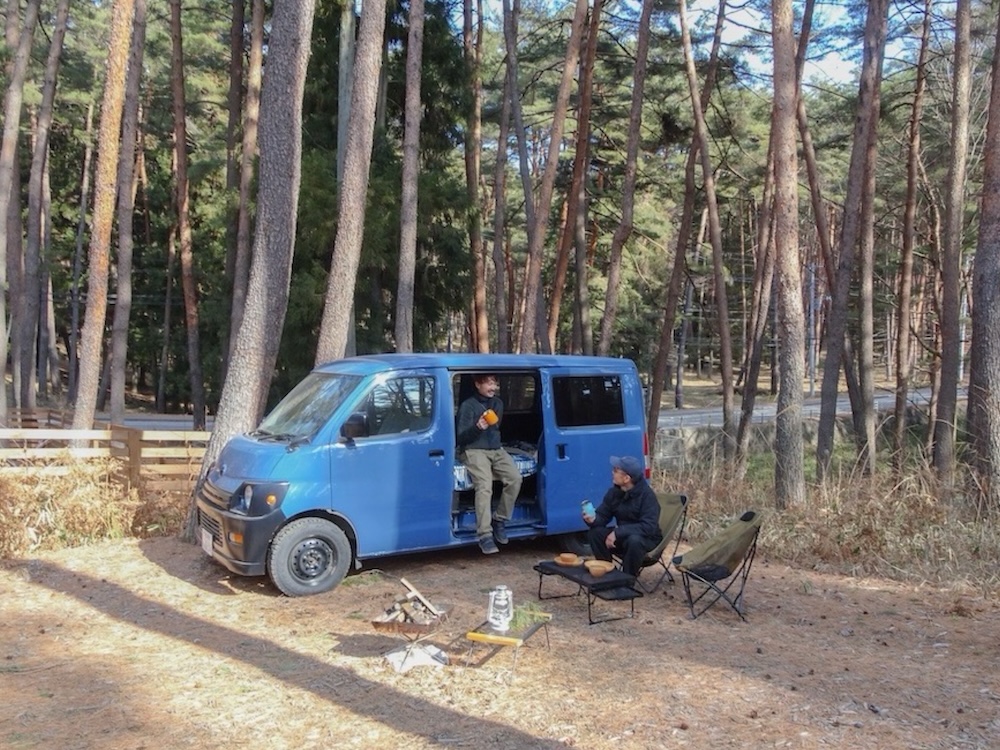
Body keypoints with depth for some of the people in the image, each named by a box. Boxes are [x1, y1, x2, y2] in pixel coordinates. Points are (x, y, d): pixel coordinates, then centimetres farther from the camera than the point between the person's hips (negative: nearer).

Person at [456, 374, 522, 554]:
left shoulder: (498, 403, 15)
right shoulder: (468, 405, -6)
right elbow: (461, 437, -11)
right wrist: (477, 427, -26)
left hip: (495, 450, 6)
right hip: (474, 451, -6)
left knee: (515, 478, -20)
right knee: (485, 486, -29)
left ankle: (500, 520, -4)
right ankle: (485, 535, -30)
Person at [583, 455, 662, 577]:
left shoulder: (647, 495, -24)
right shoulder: (614, 492, -6)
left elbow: (648, 527, -31)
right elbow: (602, 515, 1)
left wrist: (618, 533, -35)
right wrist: (593, 519, -25)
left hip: (647, 538, -5)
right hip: (623, 535, 5)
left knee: (634, 541, -39)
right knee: (594, 533, -18)